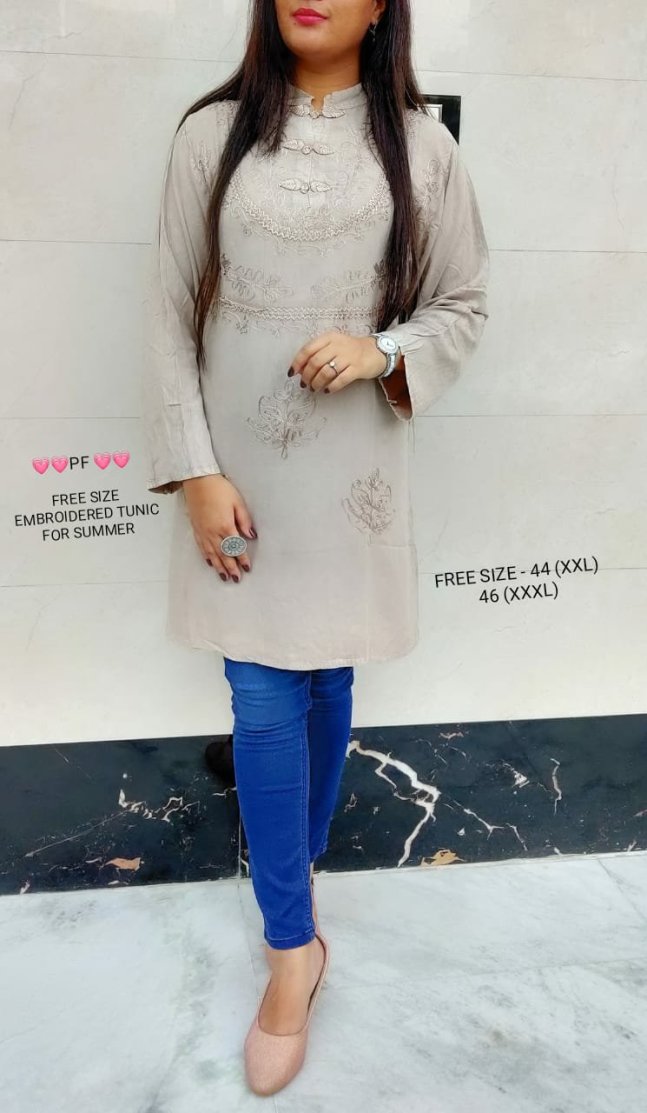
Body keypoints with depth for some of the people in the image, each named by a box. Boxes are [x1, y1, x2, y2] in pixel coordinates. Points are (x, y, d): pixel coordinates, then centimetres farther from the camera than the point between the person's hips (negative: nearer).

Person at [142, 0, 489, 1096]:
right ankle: (294, 944, 18)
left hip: (354, 464, 1)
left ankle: (291, 877, 37)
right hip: (239, 467, 0)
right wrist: (195, 471, -7)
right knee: (263, 699, 2)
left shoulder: (419, 145, 4)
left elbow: (463, 303, 9)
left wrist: (383, 352, -12)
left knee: (326, 685, 12)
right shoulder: (213, 132, 2)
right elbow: (170, 313, 1)